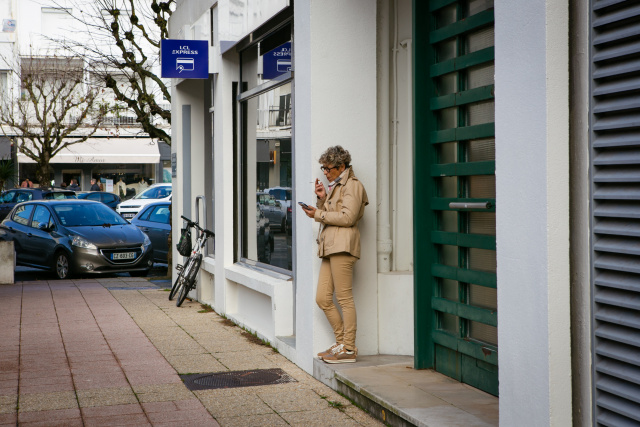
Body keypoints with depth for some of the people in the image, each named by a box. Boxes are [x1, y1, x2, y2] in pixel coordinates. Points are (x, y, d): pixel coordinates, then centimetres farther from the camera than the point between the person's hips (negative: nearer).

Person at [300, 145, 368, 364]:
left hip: (342, 246, -9)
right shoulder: (334, 186, 25)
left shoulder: (352, 185, -4)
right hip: (329, 247, 9)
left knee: (344, 298, -6)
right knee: (322, 298, 5)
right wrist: (321, 199, 7)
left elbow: (348, 217, -15)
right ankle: (341, 341, 16)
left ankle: (349, 349, -1)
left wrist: (318, 214, -10)